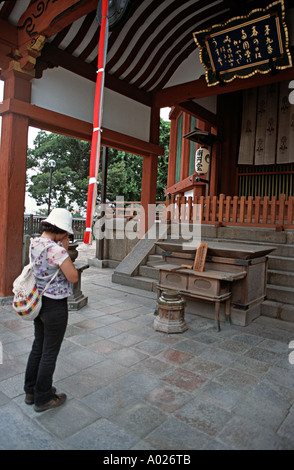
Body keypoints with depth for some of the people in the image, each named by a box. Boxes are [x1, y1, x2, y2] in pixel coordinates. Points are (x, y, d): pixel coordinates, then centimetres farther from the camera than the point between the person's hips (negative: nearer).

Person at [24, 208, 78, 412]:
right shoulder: (55, 249, -26)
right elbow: (73, 277, -21)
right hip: (55, 305, -8)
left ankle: (31, 391, 40)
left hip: (39, 302, 8)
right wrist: (66, 249, -17)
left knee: (38, 347, 23)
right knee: (50, 353, 10)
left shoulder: (34, 243, 0)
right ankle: (43, 398, 28)